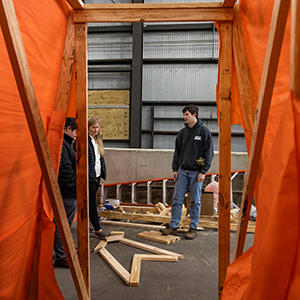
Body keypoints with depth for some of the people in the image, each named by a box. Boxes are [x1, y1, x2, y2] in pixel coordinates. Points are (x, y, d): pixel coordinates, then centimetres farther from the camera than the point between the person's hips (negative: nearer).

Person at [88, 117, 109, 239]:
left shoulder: (98, 139, 13)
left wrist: (103, 172, 16)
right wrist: (87, 173, -20)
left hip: (97, 175, 8)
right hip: (89, 176, -8)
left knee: (91, 201, 15)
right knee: (92, 202, -4)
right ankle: (98, 230, 0)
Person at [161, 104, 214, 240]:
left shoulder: (204, 131, -5)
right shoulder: (182, 132, 9)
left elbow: (209, 153, -6)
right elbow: (177, 152, 14)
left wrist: (203, 172, -12)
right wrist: (175, 169, 6)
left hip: (196, 172, -4)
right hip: (183, 171, 4)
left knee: (195, 201, 4)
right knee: (177, 199, 4)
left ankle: (193, 228, 17)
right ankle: (173, 226, 13)